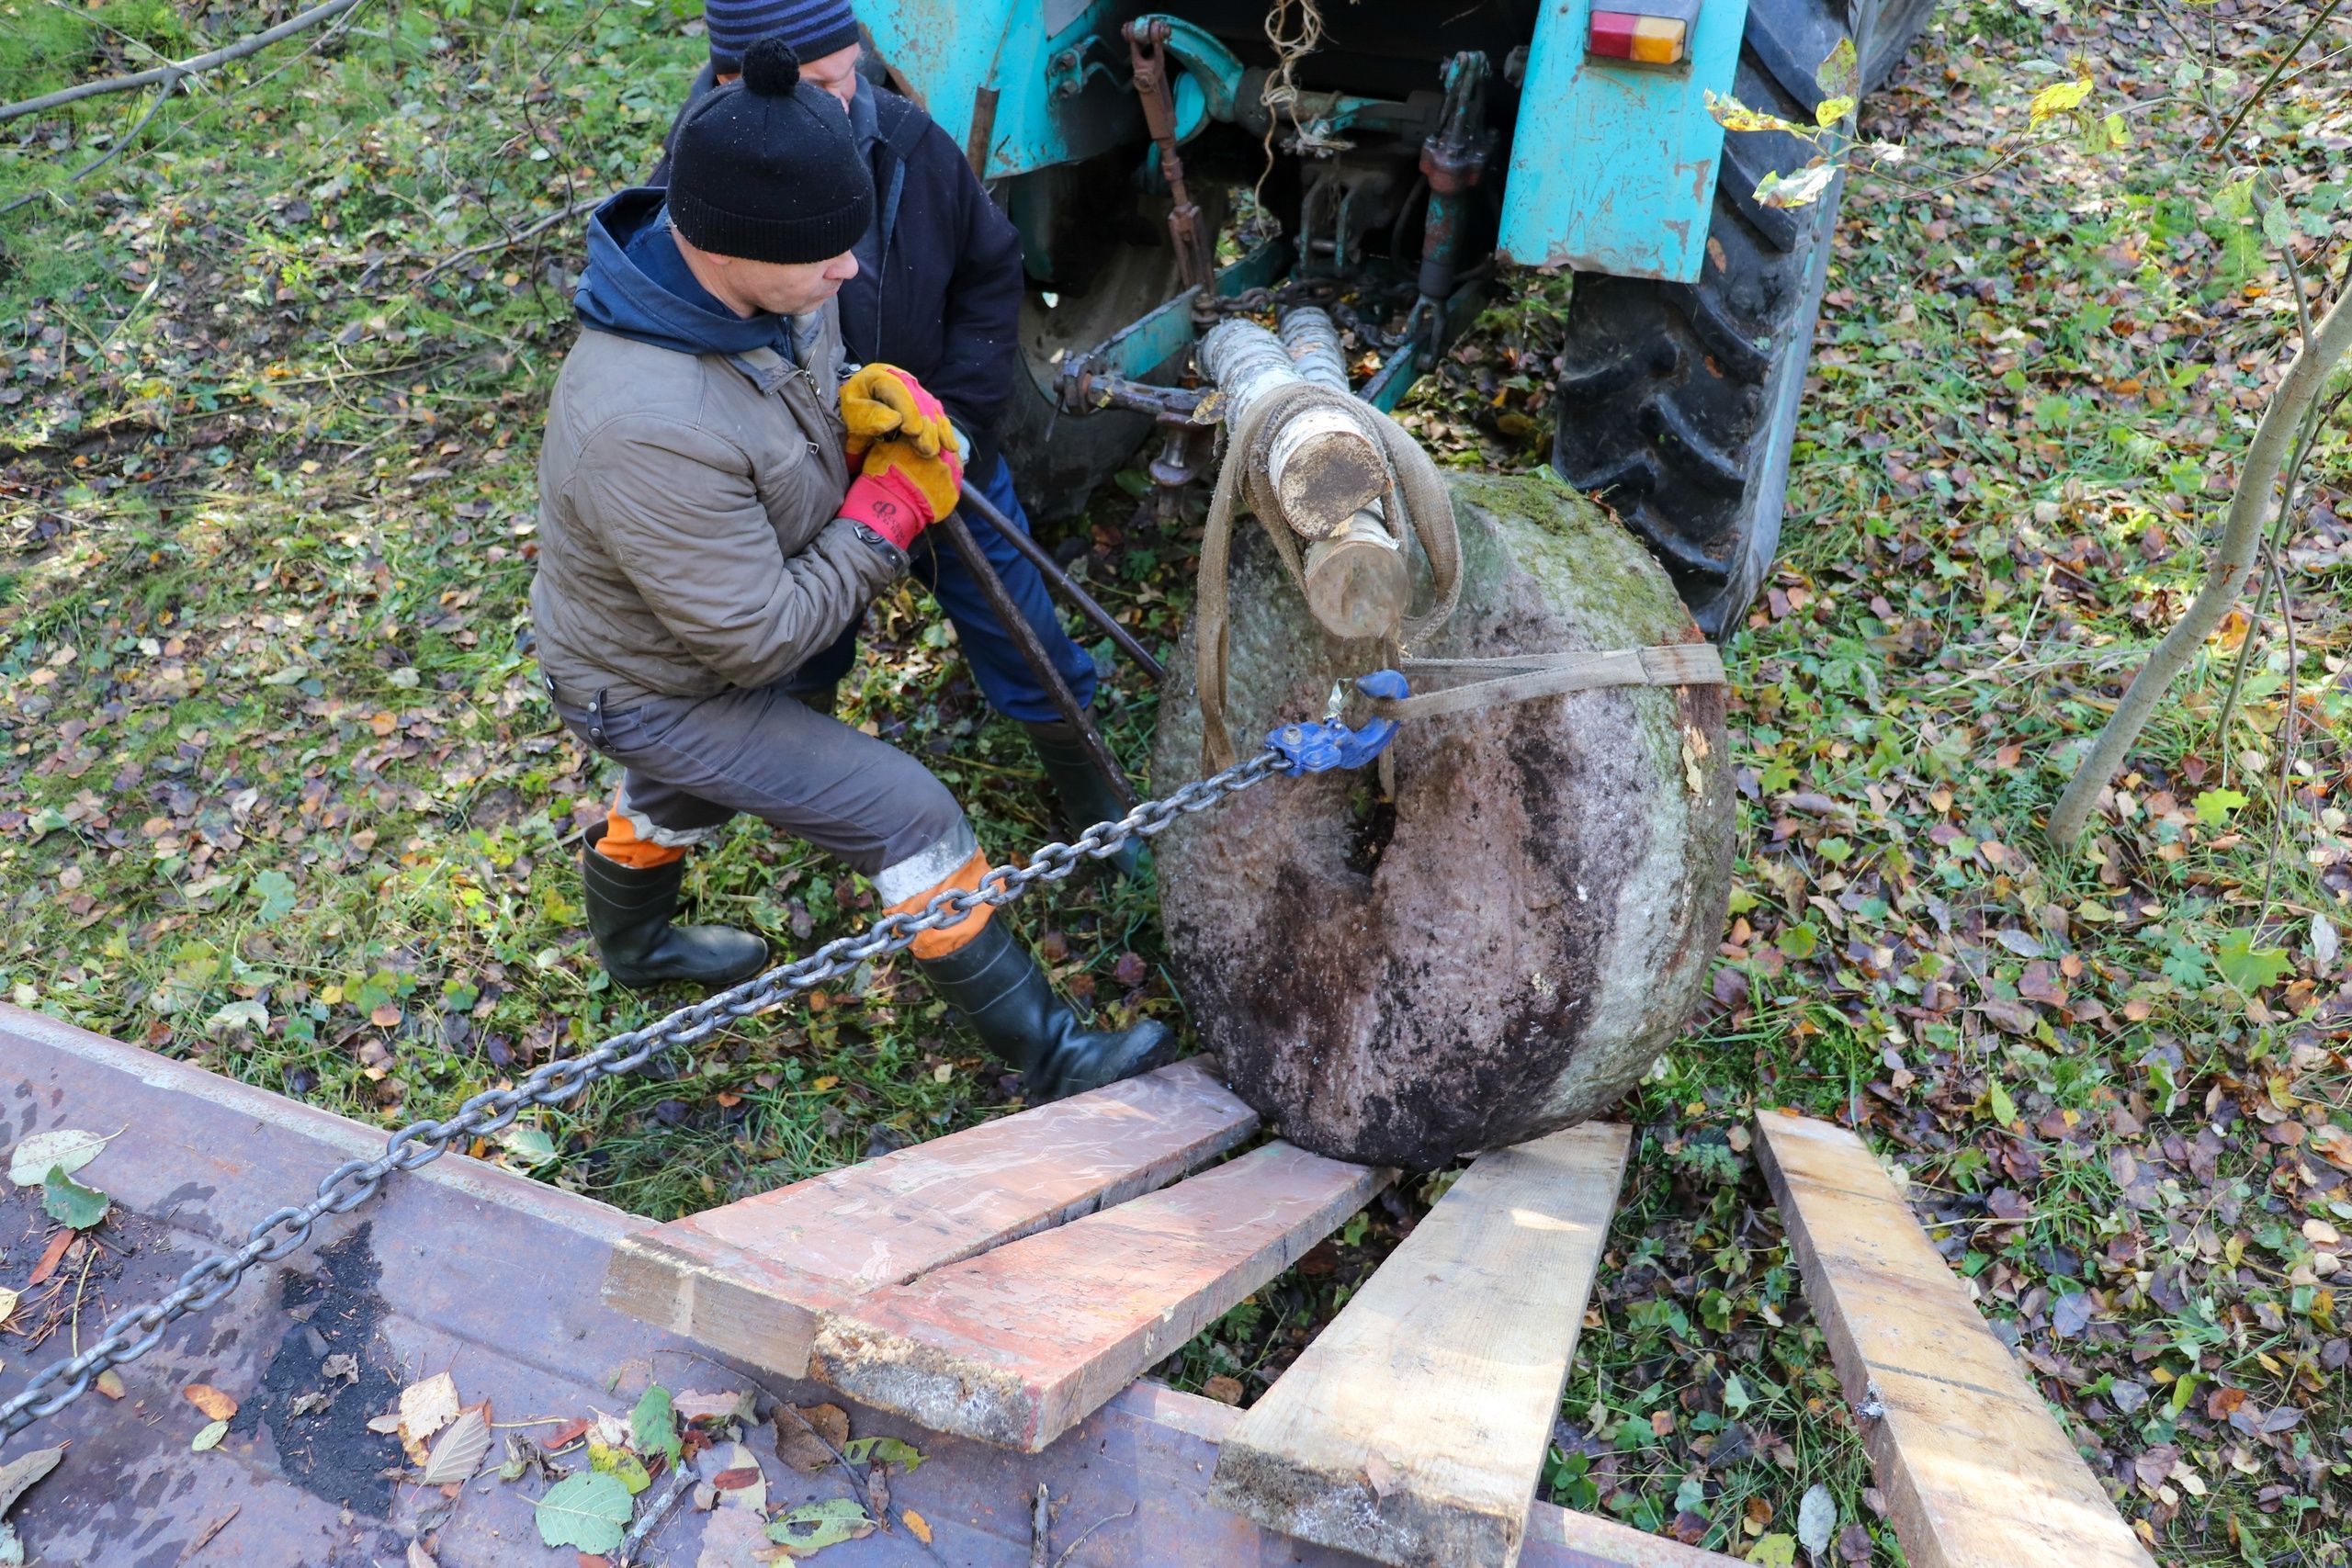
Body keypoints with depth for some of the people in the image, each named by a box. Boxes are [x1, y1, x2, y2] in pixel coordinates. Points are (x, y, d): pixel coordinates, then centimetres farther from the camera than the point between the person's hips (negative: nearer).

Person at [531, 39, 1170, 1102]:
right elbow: (760, 642, -32)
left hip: (702, 631, 9)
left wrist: (874, 405, -17)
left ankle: (632, 941, 67)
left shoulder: (754, 278, -18)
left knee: (677, 792, 35)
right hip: (658, 691, -9)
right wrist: (887, 514, -24)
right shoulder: (649, 431, -43)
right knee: (909, 817, -9)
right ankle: (1048, 1057, 7)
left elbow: (796, 388, 6)